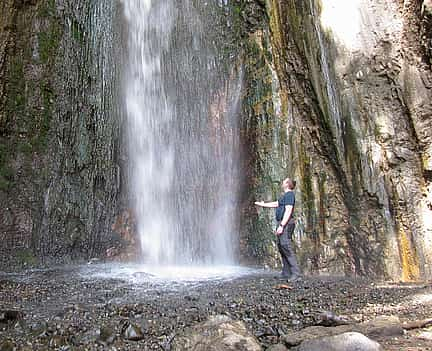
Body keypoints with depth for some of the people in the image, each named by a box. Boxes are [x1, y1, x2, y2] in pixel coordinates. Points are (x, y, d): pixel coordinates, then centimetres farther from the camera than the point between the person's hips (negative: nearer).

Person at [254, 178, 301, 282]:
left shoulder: (289, 194, -10)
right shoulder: (285, 196, 21)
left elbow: (288, 211, -20)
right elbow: (275, 204, 34)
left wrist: (281, 225, -25)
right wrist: (263, 204, 45)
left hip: (286, 223, -11)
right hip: (282, 223, 11)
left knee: (286, 247, -15)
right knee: (281, 246, 12)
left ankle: (296, 274, -16)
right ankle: (286, 273, 16)